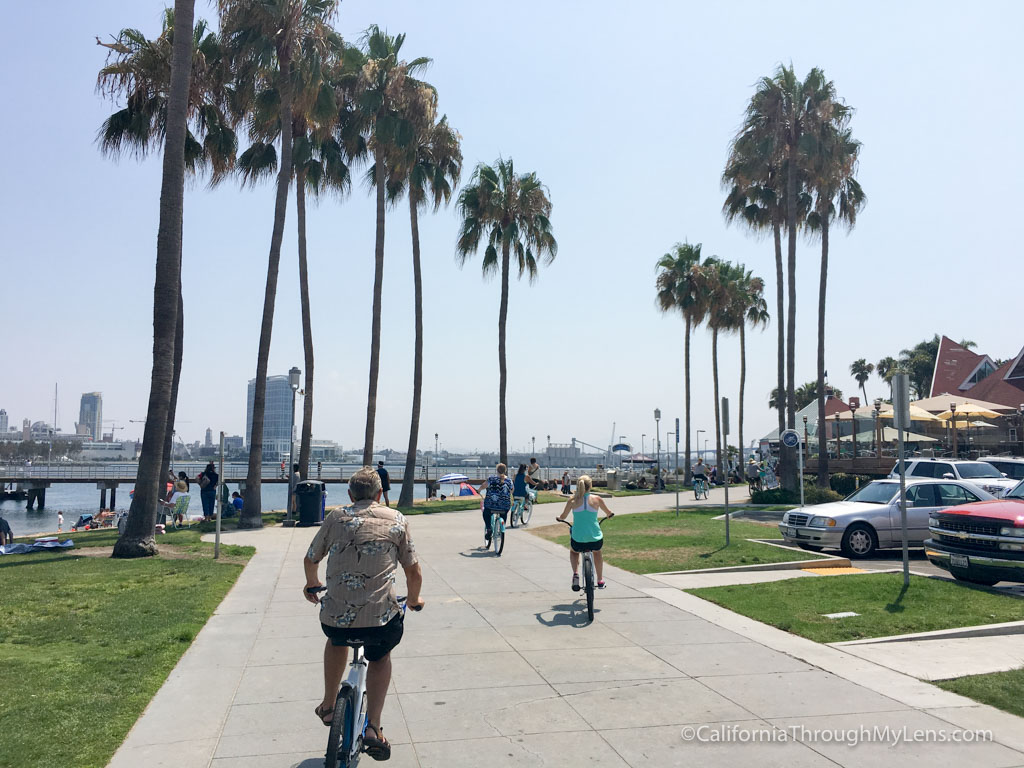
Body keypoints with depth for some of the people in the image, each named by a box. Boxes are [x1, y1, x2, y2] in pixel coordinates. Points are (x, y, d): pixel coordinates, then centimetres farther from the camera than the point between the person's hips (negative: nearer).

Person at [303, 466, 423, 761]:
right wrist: (413, 600, 31)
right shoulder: (397, 519, 8)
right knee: (381, 657, 31)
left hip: (334, 619, 1)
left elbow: (310, 561, 23)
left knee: (337, 639, 37)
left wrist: (312, 586, 44)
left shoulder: (336, 517, 10)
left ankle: (328, 706, 42)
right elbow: (415, 574, 10)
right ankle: (372, 727, 16)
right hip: (381, 620, -1)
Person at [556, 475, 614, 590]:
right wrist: (610, 514, 38)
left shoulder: (573, 500, -4)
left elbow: (563, 516, 10)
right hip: (595, 540, 1)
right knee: (597, 551, 37)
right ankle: (600, 580, 39)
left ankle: (575, 573, 9)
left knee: (573, 551, 35)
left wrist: (559, 518, 33)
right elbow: (609, 513, 14)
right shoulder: (597, 499, -3)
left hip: (578, 541, -1)